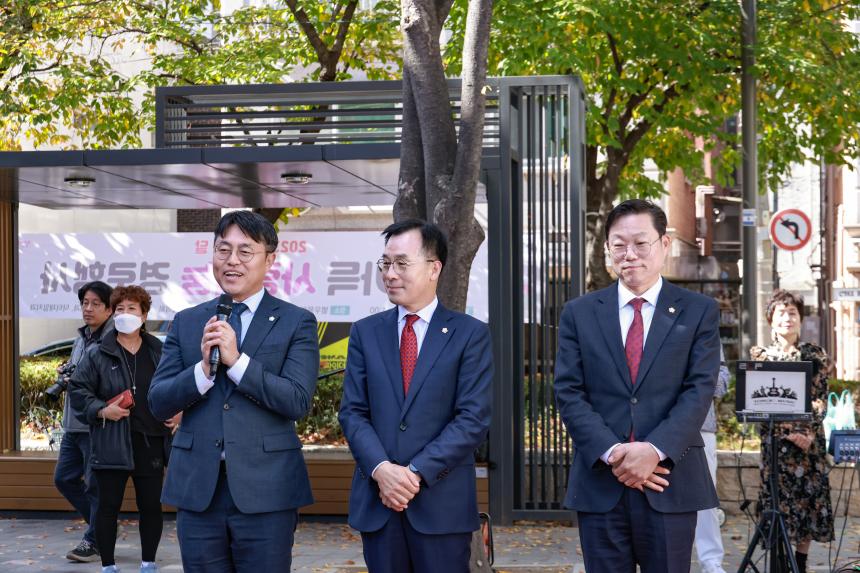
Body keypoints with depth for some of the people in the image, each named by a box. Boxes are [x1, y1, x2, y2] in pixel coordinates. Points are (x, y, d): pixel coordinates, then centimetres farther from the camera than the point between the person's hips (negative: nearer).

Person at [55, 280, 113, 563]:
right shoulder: (81, 338, 15)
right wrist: (66, 375, 5)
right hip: (74, 423, 9)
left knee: (96, 485, 0)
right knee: (64, 478, 14)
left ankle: (95, 541, 13)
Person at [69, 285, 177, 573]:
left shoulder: (158, 352, 7)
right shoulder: (98, 354, -1)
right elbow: (78, 391, -1)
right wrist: (102, 410, -14)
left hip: (151, 441, 2)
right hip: (112, 443, -2)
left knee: (151, 505, 7)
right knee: (109, 505, 3)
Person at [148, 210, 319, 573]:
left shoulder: (296, 323, 1)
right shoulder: (186, 323, 11)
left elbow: (299, 401, -10)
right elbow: (158, 404, 5)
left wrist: (236, 361, -17)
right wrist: (203, 367, -12)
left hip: (265, 491, -3)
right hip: (197, 489, 3)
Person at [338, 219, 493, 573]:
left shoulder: (470, 334, 0)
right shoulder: (365, 332, 10)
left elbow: (474, 419, -7)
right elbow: (352, 412, 4)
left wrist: (417, 472, -14)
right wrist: (381, 469, -12)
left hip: (442, 502, -2)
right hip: (377, 501, 3)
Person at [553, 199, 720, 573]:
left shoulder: (699, 312, 5)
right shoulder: (579, 314, 8)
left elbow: (699, 390, -4)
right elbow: (569, 393, 1)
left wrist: (655, 450, -18)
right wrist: (612, 454, -13)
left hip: (670, 483, -1)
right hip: (600, 485, 1)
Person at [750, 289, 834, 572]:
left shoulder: (814, 354, 5)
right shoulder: (762, 355, 5)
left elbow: (822, 397, 3)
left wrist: (810, 431, -13)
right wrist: (789, 433, -9)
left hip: (808, 436, 0)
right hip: (774, 438, 0)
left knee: (808, 495, 0)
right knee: (778, 494, -3)